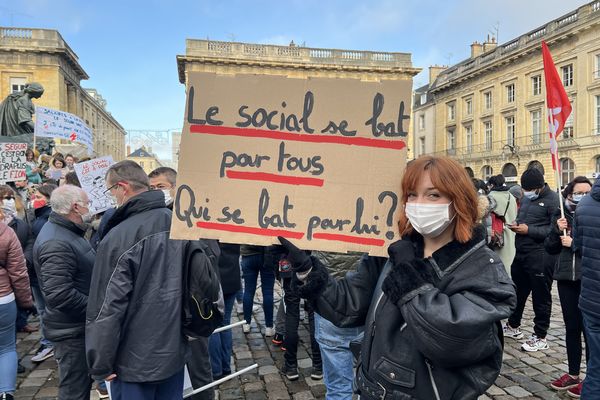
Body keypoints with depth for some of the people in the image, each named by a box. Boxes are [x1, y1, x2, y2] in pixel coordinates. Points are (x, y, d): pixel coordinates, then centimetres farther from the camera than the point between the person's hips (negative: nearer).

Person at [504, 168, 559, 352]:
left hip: (540, 256, -8)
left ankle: (540, 337, 16)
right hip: (521, 253, 8)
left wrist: (529, 230, -22)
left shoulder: (553, 200, -13)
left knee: (541, 296, 3)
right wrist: (516, 224, 4)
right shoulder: (526, 198, 13)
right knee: (517, 291, 19)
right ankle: (513, 326, 36)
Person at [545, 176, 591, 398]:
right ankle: (573, 375, 27)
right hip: (566, 278, 4)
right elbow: (550, 248, 6)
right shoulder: (561, 215, 5)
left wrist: (575, 244, -15)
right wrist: (557, 230, -9)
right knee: (571, 327, 13)